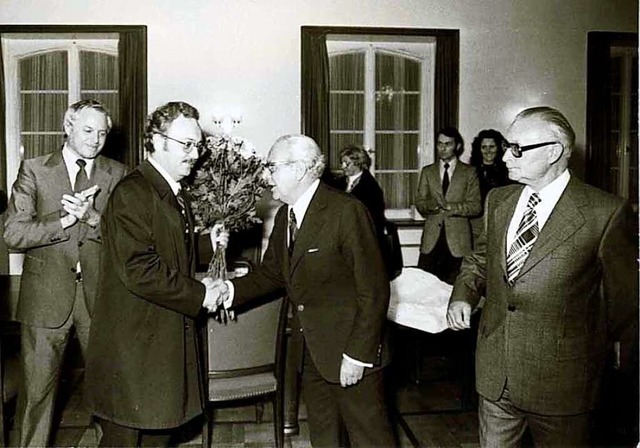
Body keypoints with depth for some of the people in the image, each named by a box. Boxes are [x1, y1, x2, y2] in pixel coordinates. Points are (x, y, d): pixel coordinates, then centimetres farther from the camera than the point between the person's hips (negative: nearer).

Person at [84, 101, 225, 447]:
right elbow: (138, 270, -25)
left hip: (169, 342, 9)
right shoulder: (131, 193, -17)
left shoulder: (177, 196, 13)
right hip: (134, 349, -9)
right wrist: (198, 294, -18)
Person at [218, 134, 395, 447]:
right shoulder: (284, 216, 7)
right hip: (309, 351, 7)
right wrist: (231, 290, -5)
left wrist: (358, 355, -19)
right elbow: (271, 272, 12)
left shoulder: (347, 212, -19)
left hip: (350, 351, -7)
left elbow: (374, 290, -18)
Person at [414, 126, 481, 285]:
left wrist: (450, 207, -14)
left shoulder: (469, 172, 7)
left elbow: (476, 206, 0)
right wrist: (434, 204, -14)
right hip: (431, 237, 2)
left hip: (458, 237, -2)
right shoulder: (427, 171, 14)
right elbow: (419, 203, 8)